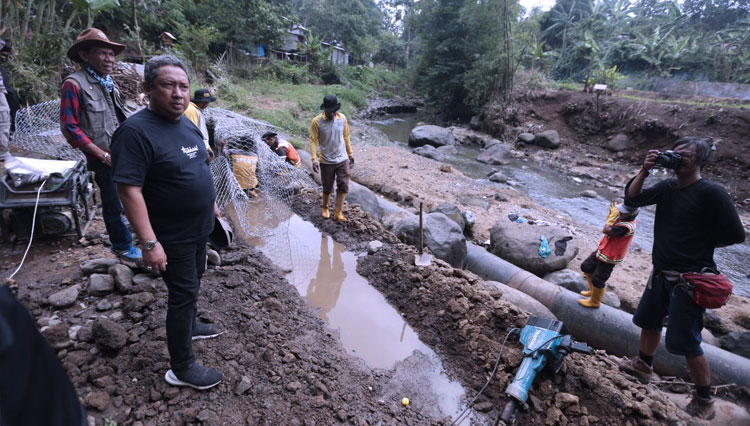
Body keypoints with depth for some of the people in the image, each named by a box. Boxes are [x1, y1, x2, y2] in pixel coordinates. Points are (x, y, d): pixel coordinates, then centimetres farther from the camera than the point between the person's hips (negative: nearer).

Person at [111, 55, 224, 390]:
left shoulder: (186, 123, 4)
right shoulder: (136, 131, -22)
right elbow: (129, 190, -26)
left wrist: (210, 201, 20)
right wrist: (149, 242, -29)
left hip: (199, 227, 8)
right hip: (172, 236, -8)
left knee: (192, 283, 24)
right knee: (183, 292, 0)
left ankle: (189, 325, 47)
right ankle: (182, 368, 16)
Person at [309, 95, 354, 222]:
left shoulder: (342, 118, -3)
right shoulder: (317, 121, -13)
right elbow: (313, 141, -11)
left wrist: (350, 154, 13)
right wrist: (314, 160, -18)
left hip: (342, 159, 2)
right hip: (326, 161, -2)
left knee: (343, 186, -3)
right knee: (327, 188, 9)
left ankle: (338, 213, 8)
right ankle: (324, 208, 35)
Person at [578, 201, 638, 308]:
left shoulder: (626, 226, -32)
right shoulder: (622, 218, -4)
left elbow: (606, 230, -37)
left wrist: (613, 214, -27)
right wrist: (612, 212, -9)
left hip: (609, 257, -9)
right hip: (602, 250, 9)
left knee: (598, 280, 6)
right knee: (586, 267, 21)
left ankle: (594, 301, 29)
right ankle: (593, 290, 41)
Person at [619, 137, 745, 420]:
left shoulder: (711, 193, -17)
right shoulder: (667, 187, 3)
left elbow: (734, 236, -14)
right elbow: (632, 199, 0)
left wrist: (699, 246, -3)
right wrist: (644, 170, -12)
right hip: (661, 272, 7)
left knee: (686, 343, -1)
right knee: (649, 321, 22)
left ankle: (705, 400, 20)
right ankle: (643, 366, 44)